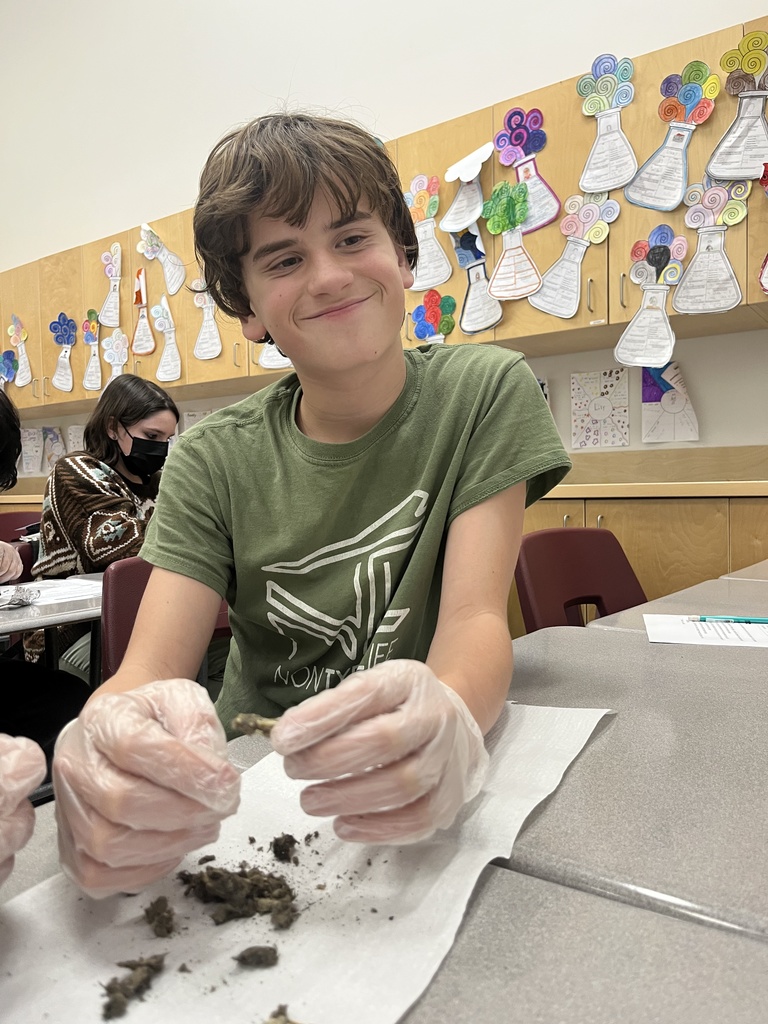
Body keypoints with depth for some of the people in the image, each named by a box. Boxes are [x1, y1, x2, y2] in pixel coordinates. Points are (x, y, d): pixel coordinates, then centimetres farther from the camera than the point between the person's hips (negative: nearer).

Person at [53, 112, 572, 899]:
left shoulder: (483, 393, -8)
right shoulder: (213, 463, -4)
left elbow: (477, 618, -16)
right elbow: (146, 670, -13)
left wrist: (444, 721, -38)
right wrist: (109, 738, -36)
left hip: (420, 802, -1)